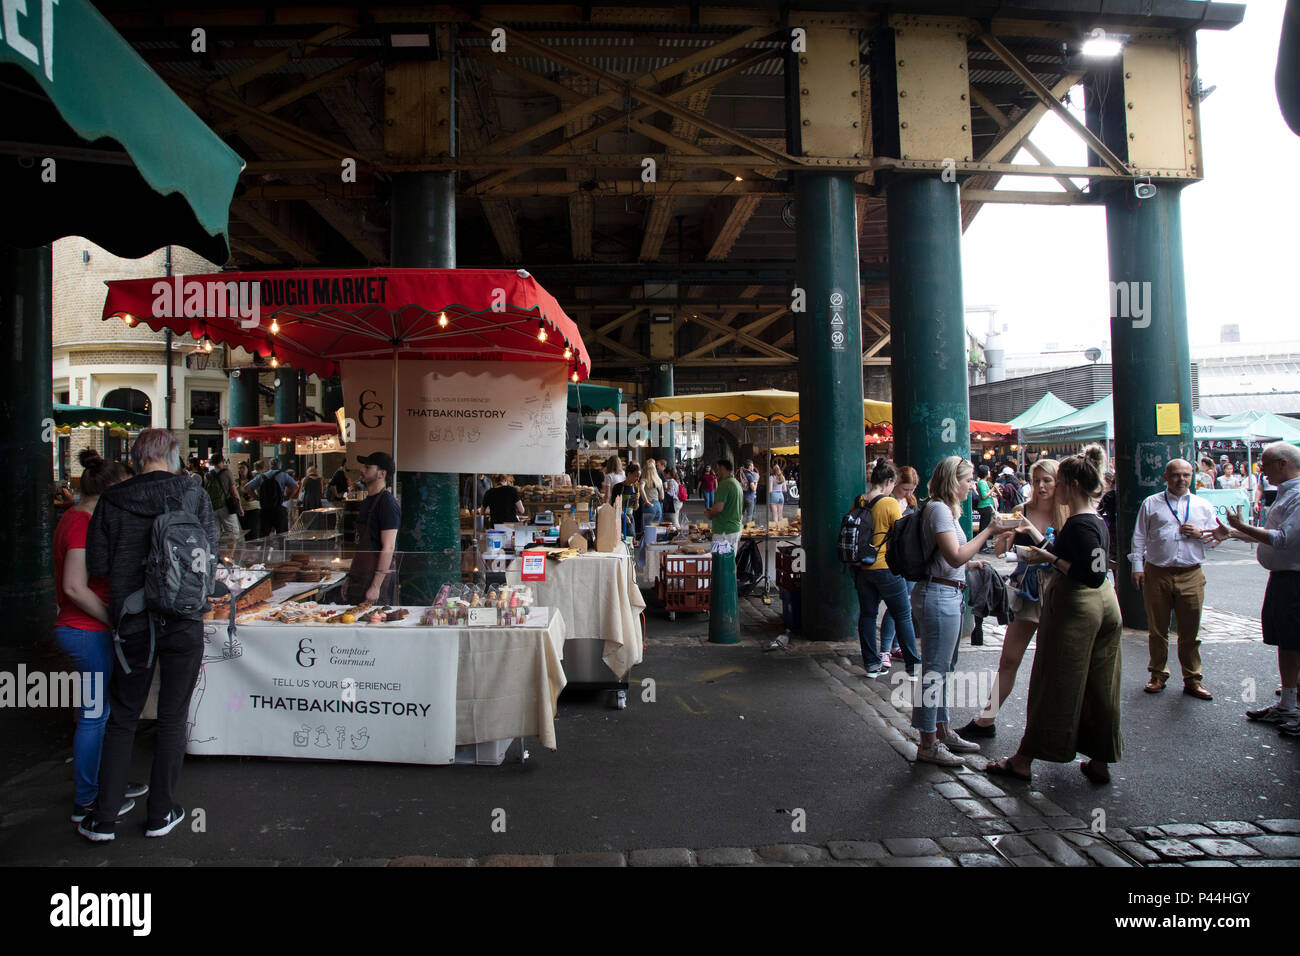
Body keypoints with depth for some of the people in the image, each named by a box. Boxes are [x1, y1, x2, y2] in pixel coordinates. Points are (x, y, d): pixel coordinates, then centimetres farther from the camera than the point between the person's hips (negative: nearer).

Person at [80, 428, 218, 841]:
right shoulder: (194, 495, -6)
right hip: (184, 622, 0)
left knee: (121, 719, 15)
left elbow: (97, 564, -3)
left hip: (133, 623, 1)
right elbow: (210, 556, -3)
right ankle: (161, 814, 20)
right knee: (172, 718, 11)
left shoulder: (112, 500, -4)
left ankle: (103, 819, 19)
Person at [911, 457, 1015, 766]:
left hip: (949, 594, 11)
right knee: (935, 670, -3)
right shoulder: (939, 509, -14)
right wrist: (989, 530, -18)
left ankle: (942, 732, 30)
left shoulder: (946, 509, 17)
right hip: (940, 595, -11)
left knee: (944, 669, 18)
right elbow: (955, 556, -22)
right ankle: (928, 744, 5)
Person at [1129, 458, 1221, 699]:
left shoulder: (1203, 506, 12)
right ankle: (1158, 675, 20)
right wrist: (1137, 567, 0)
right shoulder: (1151, 504, 7)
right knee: (1157, 629, 7)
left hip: (1191, 575, 1)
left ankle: (1192, 680, 16)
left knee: (1190, 630, 4)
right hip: (1157, 574, -1)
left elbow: (1216, 539, 15)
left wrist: (1200, 533, -6)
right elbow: (1139, 537, 7)